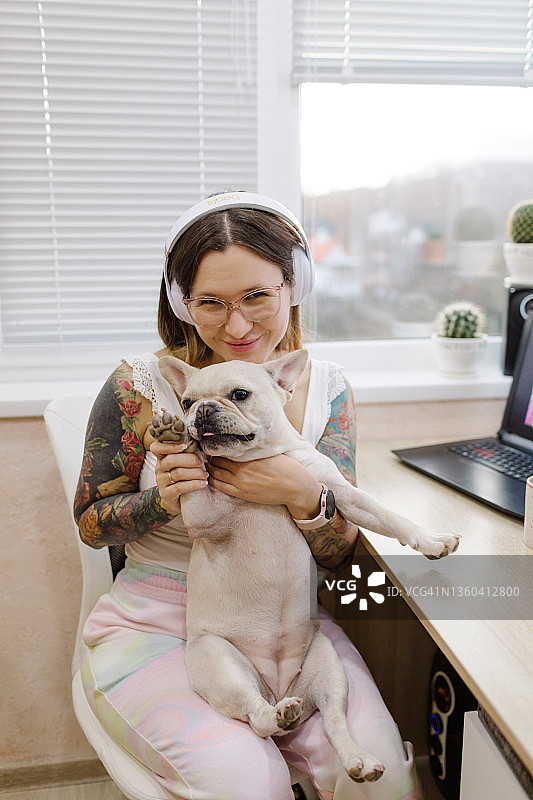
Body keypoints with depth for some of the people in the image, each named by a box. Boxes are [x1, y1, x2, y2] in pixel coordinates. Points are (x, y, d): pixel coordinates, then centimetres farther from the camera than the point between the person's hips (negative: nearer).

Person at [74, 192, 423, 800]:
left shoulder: (327, 389, -4)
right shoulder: (142, 384, -13)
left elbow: (339, 558, -3)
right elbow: (90, 522, 0)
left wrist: (303, 495, -25)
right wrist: (160, 500, -22)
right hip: (153, 627, -2)